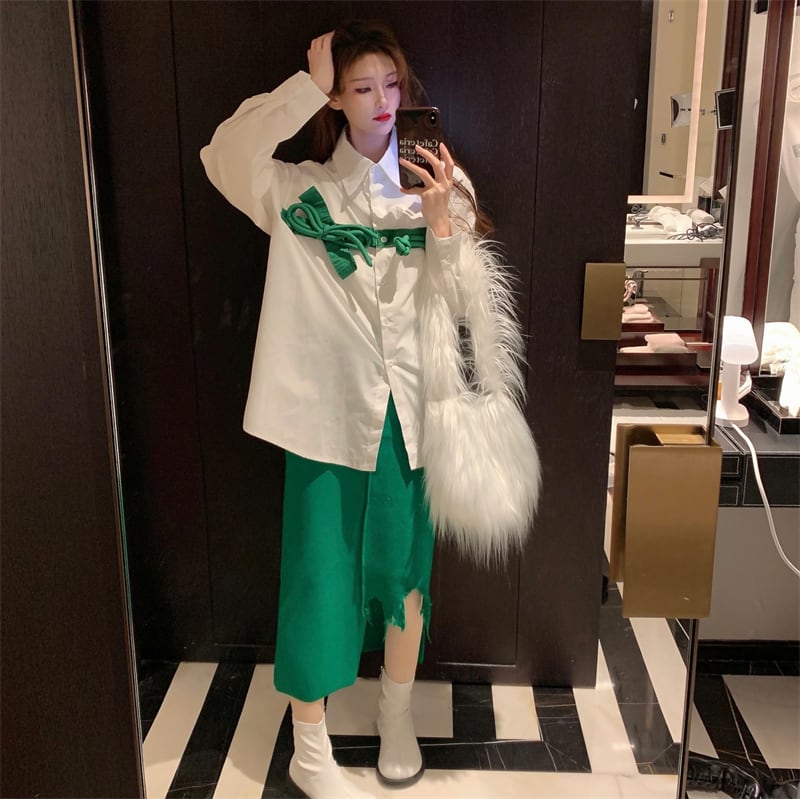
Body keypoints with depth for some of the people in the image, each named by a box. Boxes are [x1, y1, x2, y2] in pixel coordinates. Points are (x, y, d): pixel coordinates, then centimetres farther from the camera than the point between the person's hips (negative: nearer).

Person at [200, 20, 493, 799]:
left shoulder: (438, 184, 4)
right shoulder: (302, 191, -1)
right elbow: (224, 156, -20)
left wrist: (441, 221, -17)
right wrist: (306, 83, -18)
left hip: (409, 410, 2)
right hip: (327, 409, -2)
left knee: (405, 566, 14)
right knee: (319, 575, 6)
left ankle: (397, 717, 38)